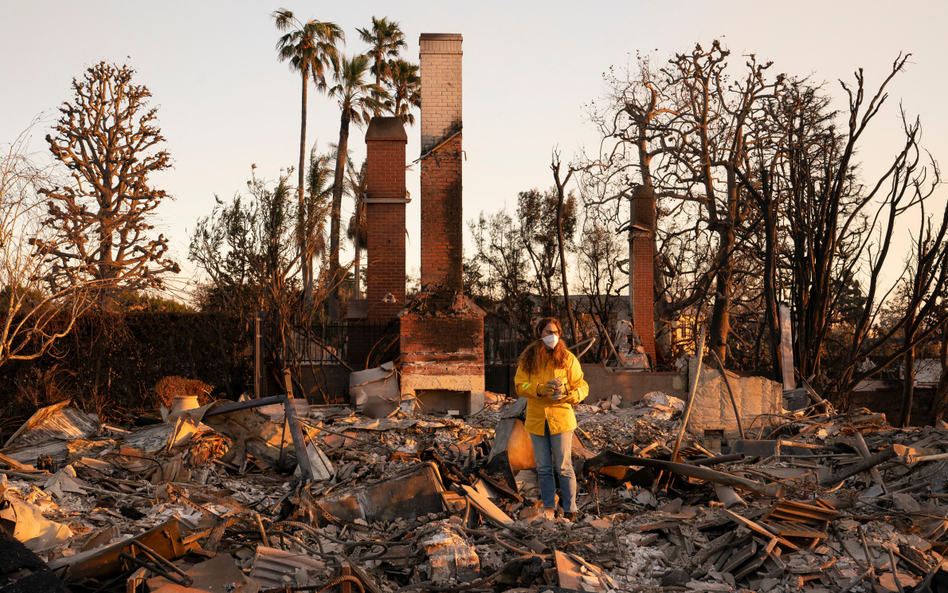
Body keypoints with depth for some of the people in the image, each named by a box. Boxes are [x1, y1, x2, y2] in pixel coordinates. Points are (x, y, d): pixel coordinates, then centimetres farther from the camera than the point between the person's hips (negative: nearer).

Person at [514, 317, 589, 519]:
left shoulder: (567, 358, -2)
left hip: (560, 419, -3)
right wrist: (540, 389, -23)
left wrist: (567, 395, -20)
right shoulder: (528, 359, 4)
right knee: (543, 469, 11)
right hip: (536, 421, 3)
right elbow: (520, 386, -5)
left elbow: (582, 387, 0)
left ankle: (569, 510, 9)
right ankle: (549, 509, 21)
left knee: (563, 468, 0)